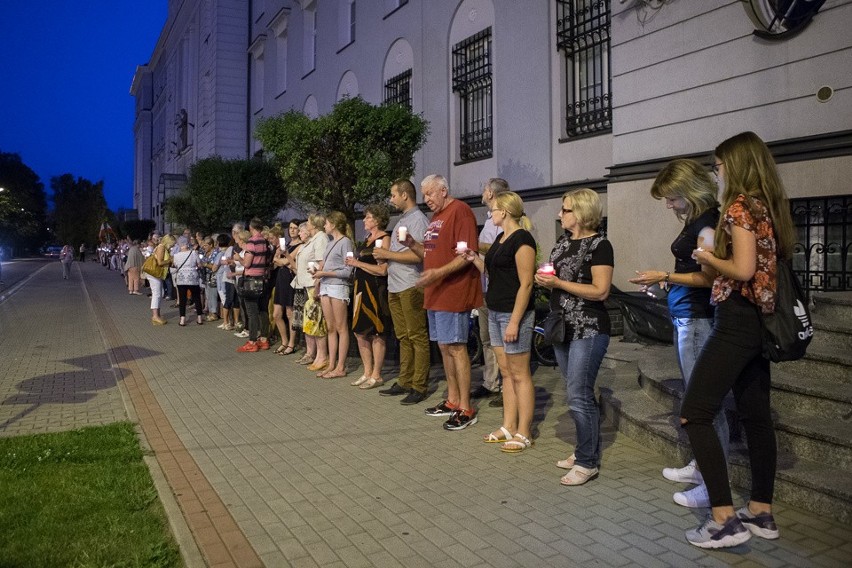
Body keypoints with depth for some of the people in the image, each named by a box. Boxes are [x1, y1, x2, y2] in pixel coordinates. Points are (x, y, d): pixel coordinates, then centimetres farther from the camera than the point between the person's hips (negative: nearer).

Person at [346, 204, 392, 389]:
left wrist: (358, 263, -14)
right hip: (361, 287, 9)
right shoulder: (368, 239, 17)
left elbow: (382, 270, -19)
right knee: (360, 331, 10)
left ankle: (376, 375, 7)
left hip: (376, 290, -9)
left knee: (376, 333, -2)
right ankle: (367, 372, 20)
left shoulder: (384, 239, -10)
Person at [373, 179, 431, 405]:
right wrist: (383, 255, 4)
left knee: (417, 337, -4)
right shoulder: (402, 220, 19)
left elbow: (417, 255, -21)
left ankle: (419, 387, 0)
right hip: (395, 287, 10)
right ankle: (404, 382, 22)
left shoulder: (418, 220, -10)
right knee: (403, 337, 14)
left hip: (410, 286, -10)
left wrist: (387, 254, -13)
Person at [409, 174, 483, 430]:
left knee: (455, 347, -7)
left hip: (453, 291, -9)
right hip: (435, 293, 9)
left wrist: (438, 272, -28)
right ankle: (452, 400, 24)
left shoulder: (460, 210, -10)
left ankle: (465, 409, -1)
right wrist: (413, 245, 6)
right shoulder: (435, 217, 19)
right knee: (443, 347, 13)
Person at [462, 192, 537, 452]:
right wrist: (475, 258, 7)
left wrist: (514, 321, -21)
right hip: (495, 312, 9)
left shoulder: (522, 239, -14)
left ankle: (523, 433, 7)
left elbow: (526, 284, -18)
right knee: (506, 371, 13)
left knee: (519, 374, -2)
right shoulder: (500, 238, 15)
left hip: (514, 313, -9)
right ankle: (509, 427, 22)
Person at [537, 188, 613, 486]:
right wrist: (543, 280, -2)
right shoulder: (562, 243, 13)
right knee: (579, 394, 14)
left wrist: (559, 283, -17)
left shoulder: (599, 245, -10)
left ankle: (587, 462, 4)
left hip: (588, 330, -8)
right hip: (563, 328, 8)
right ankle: (585, 450, 26)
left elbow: (600, 291, -17)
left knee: (579, 395, -7)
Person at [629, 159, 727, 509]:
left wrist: (666, 276, -14)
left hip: (699, 319, -10)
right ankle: (700, 466, 29)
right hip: (685, 318, 10)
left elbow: (710, 276, -18)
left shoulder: (708, 222, -13)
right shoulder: (694, 221, 15)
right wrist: (663, 281, 10)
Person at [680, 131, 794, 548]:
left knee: (695, 414, -7)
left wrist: (708, 257, -6)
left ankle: (724, 519, -6)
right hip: (762, 321, 10)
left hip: (738, 320, -10)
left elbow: (743, 269, -23)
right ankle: (761, 512, 23)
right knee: (755, 414, 14)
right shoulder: (770, 205, 14)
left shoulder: (739, 205, -13)